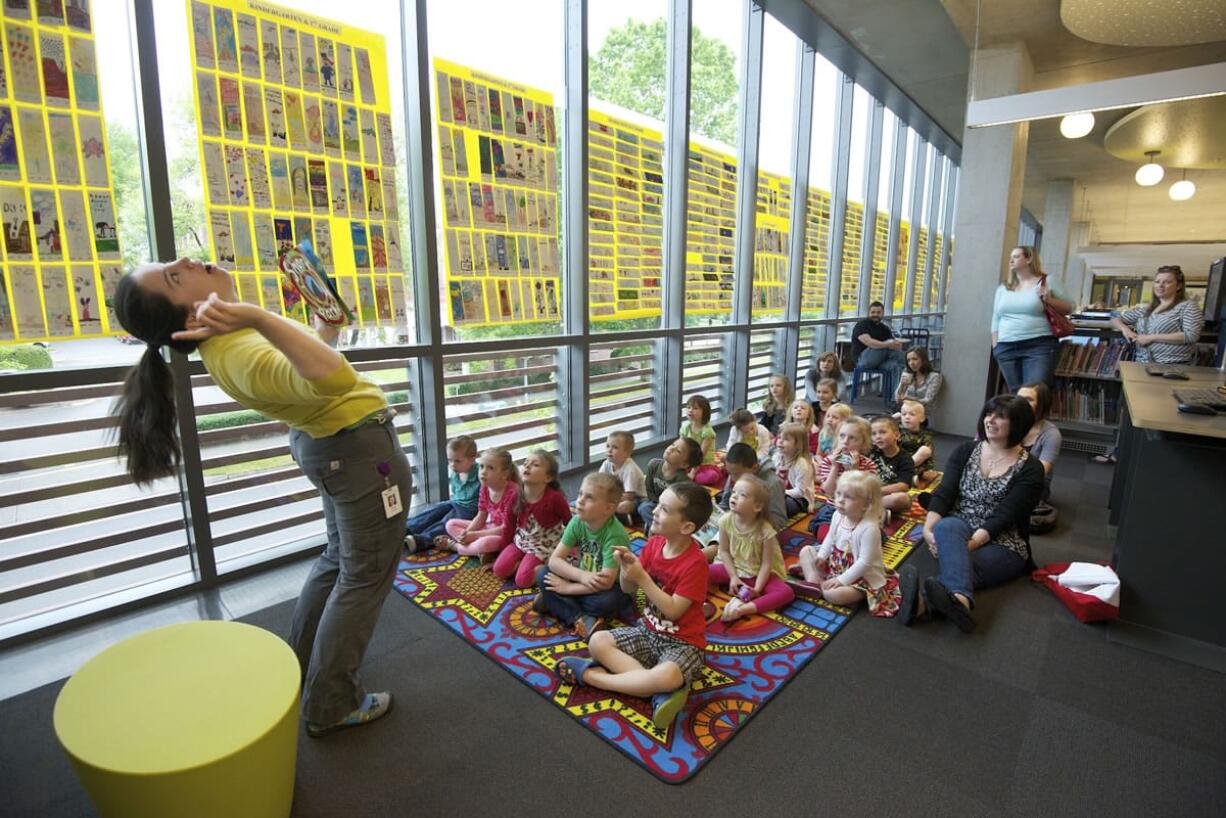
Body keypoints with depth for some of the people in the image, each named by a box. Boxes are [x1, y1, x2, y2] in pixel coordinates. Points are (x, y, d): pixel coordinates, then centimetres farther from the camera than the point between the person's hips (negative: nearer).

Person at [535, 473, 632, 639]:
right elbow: (554, 560, -14)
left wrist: (567, 588, -23)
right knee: (543, 574, -13)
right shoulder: (577, 522, -13)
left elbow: (605, 582, -32)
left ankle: (555, 603, -15)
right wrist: (582, 576, -30)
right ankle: (580, 619, -21)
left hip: (613, 588, -5)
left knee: (607, 601, -37)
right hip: (583, 581, 5)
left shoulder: (615, 535, -29)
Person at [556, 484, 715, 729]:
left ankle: (590, 675, -15)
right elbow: (629, 590, 2)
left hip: (682, 643, -6)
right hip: (647, 631, 7)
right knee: (598, 641, -11)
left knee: (666, 678, -36)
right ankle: (660, 692, -20)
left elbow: (673, 610, -24)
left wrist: (642, 577, -25)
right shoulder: (654, 543, -3)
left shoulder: (695, 563, -22)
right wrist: (628, 568, -19)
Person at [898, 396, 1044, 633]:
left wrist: (969, 544, -26)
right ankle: (960, 599, -62)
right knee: (946, 526, -36)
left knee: (958, 564, -35)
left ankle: (921, 601, -65)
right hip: (958, 528, 2)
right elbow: (944, 493, -2)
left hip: (1002, 544, -2)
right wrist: (928, 528, -19)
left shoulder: (1030, 469, -3)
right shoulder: (966, 451, 8)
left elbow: (1003, 517, -14)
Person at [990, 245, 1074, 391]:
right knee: (1016, 393, 6)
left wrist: (1049, 300, -11)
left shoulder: (1048, 282, 5)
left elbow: (1069, 308, 7)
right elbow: (995, 320, 15)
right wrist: (995, 347, 8)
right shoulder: (1003, 288, 16)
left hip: (1040, 346, -4)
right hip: (1007, 348, 4)